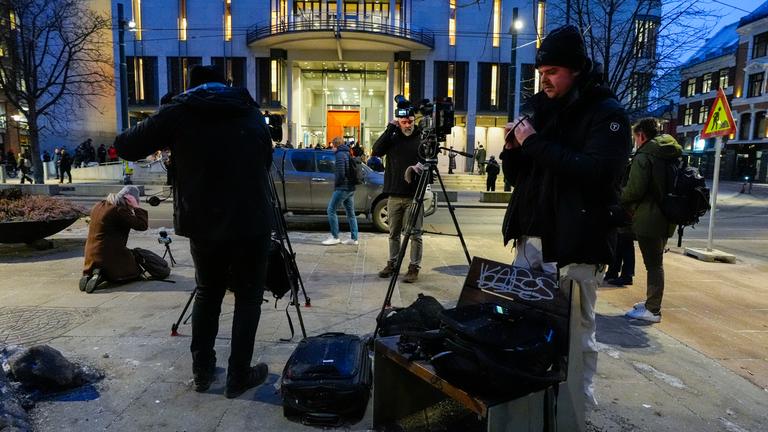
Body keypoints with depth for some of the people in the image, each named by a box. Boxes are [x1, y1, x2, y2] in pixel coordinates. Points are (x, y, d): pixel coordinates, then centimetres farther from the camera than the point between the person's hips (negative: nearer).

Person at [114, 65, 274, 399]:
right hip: (252, 225, 0)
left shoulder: (178, 113, 2)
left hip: (203, 226, 1)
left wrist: (166, 139, 22)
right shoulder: (252, 114, 9)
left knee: (207, 294, 20)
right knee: (248, 298, 12)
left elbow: (125, 147, 6)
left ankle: (202, 371, 26)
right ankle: (238, 376, 14)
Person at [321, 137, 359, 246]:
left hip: (342, 188, -9)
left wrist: (336, 184, -5)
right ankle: (354, 238, 12)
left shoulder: (340, 155, -11)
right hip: (351, 187, 9)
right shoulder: (348, 154, 17)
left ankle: (335, 237, -5)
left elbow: (340, 173, -20)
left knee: (331, 210, -4)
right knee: (350, 213, 10)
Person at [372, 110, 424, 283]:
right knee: (394, 233, 12)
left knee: (415, 234, 0)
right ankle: (392, 263, 23)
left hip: (414, 195, -3)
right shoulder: (392, 138, 8)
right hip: (394, 195, 3)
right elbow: (376, 151, -7)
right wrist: (390, 128, -9)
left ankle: (414, 267, 7)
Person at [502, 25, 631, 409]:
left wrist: (534, 142, -17)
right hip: (530, 238, 6)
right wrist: (513, 149, -2)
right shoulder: (540, 108, 14)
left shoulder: (607, 113, -4)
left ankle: (578, 408, 18)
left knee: (576, 334, 0)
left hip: (574, 244, -6)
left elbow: (595, 172, -22)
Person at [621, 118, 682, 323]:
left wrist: (618, 198, -1)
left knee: (653, 264, -3)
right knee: (656, 263, 18)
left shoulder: (644, 156, -14)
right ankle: (652, 302, 29)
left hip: (648, 220, -8)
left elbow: (634, 190, -21)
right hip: (665, 220, 8)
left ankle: (653, 310, 3)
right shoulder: (673, 156, 13)